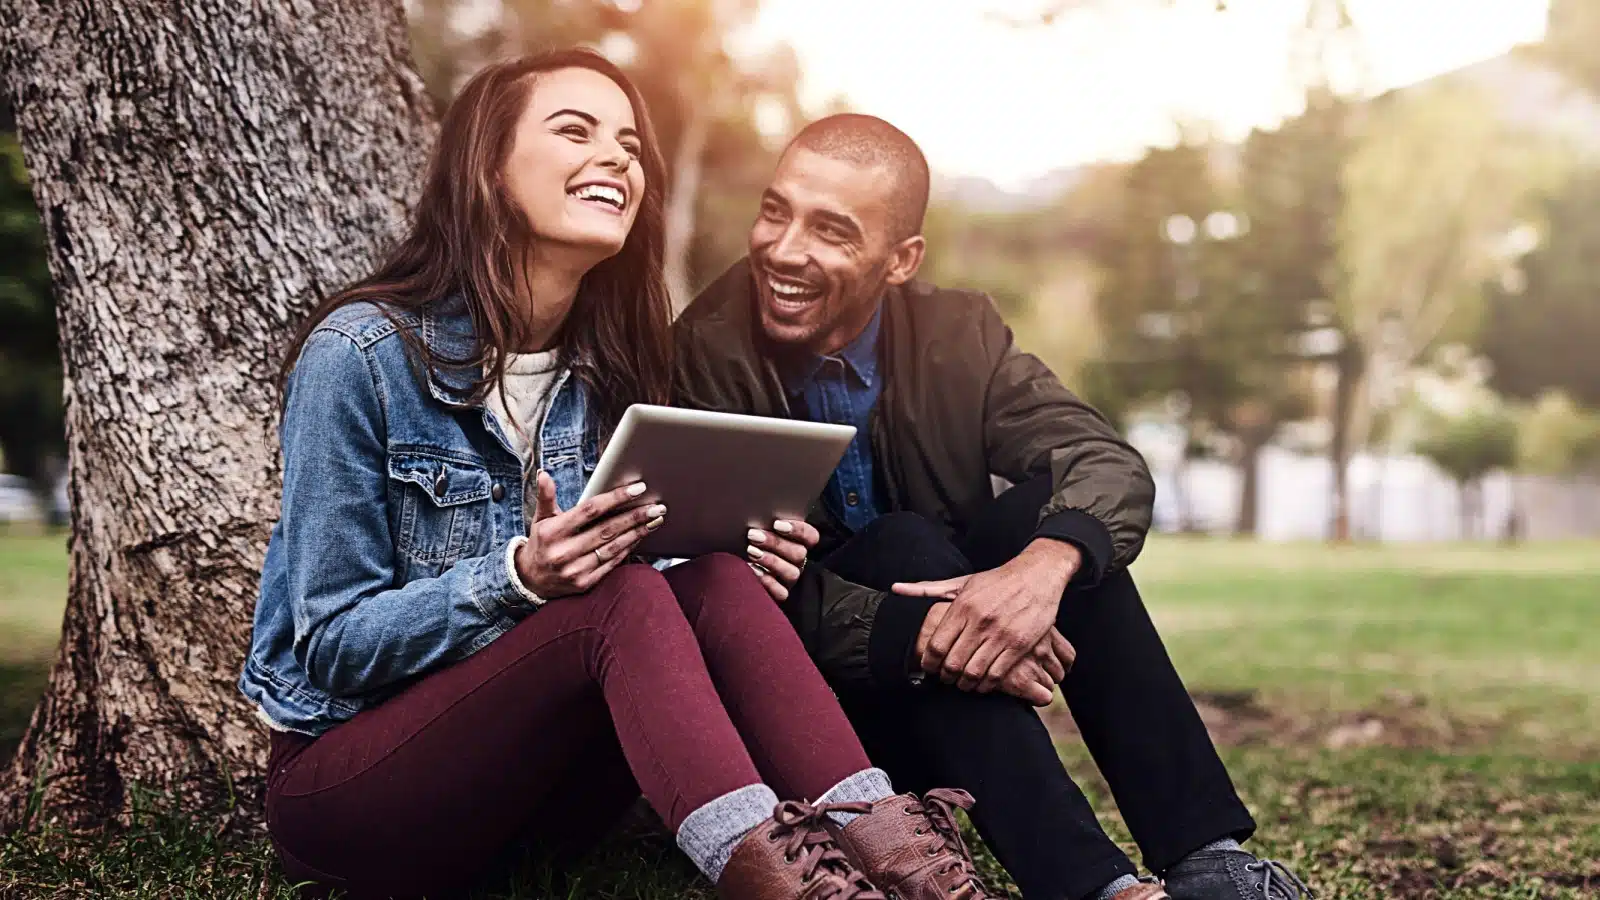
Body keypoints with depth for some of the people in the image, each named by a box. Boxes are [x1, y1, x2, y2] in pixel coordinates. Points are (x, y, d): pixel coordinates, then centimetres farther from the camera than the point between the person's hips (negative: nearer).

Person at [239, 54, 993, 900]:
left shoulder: (605, 373, 2)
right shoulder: (360, 354, -15)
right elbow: (332, 646, -14)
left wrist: (740, 559, -14)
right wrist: (518, 576, -30)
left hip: (526, 779, 6)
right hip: (342, 782, -5)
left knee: (714, 584, -22)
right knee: (624, 598, -31)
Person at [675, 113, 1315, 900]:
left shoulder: (958, 333, -5)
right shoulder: (703, 354, -16)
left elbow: (1112, 467, -14)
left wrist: (1043, 566, -38)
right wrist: (919, 632, -36)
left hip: (946, 699, 4)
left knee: (1052, 506, -20)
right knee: (905, 544, -29)